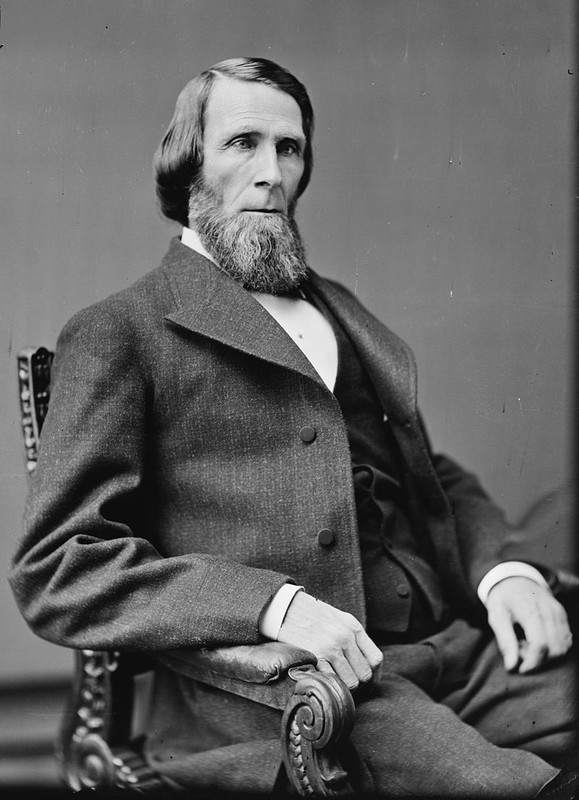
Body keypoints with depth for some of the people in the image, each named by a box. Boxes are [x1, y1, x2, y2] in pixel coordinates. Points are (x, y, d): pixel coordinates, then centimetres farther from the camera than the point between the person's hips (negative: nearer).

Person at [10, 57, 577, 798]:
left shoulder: (340, 309, 24)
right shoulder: (117, 334, 3)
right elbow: (54, 569, -6)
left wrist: (502, 567, 2)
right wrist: (275, 604, -18)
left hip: (459, 644, 7)